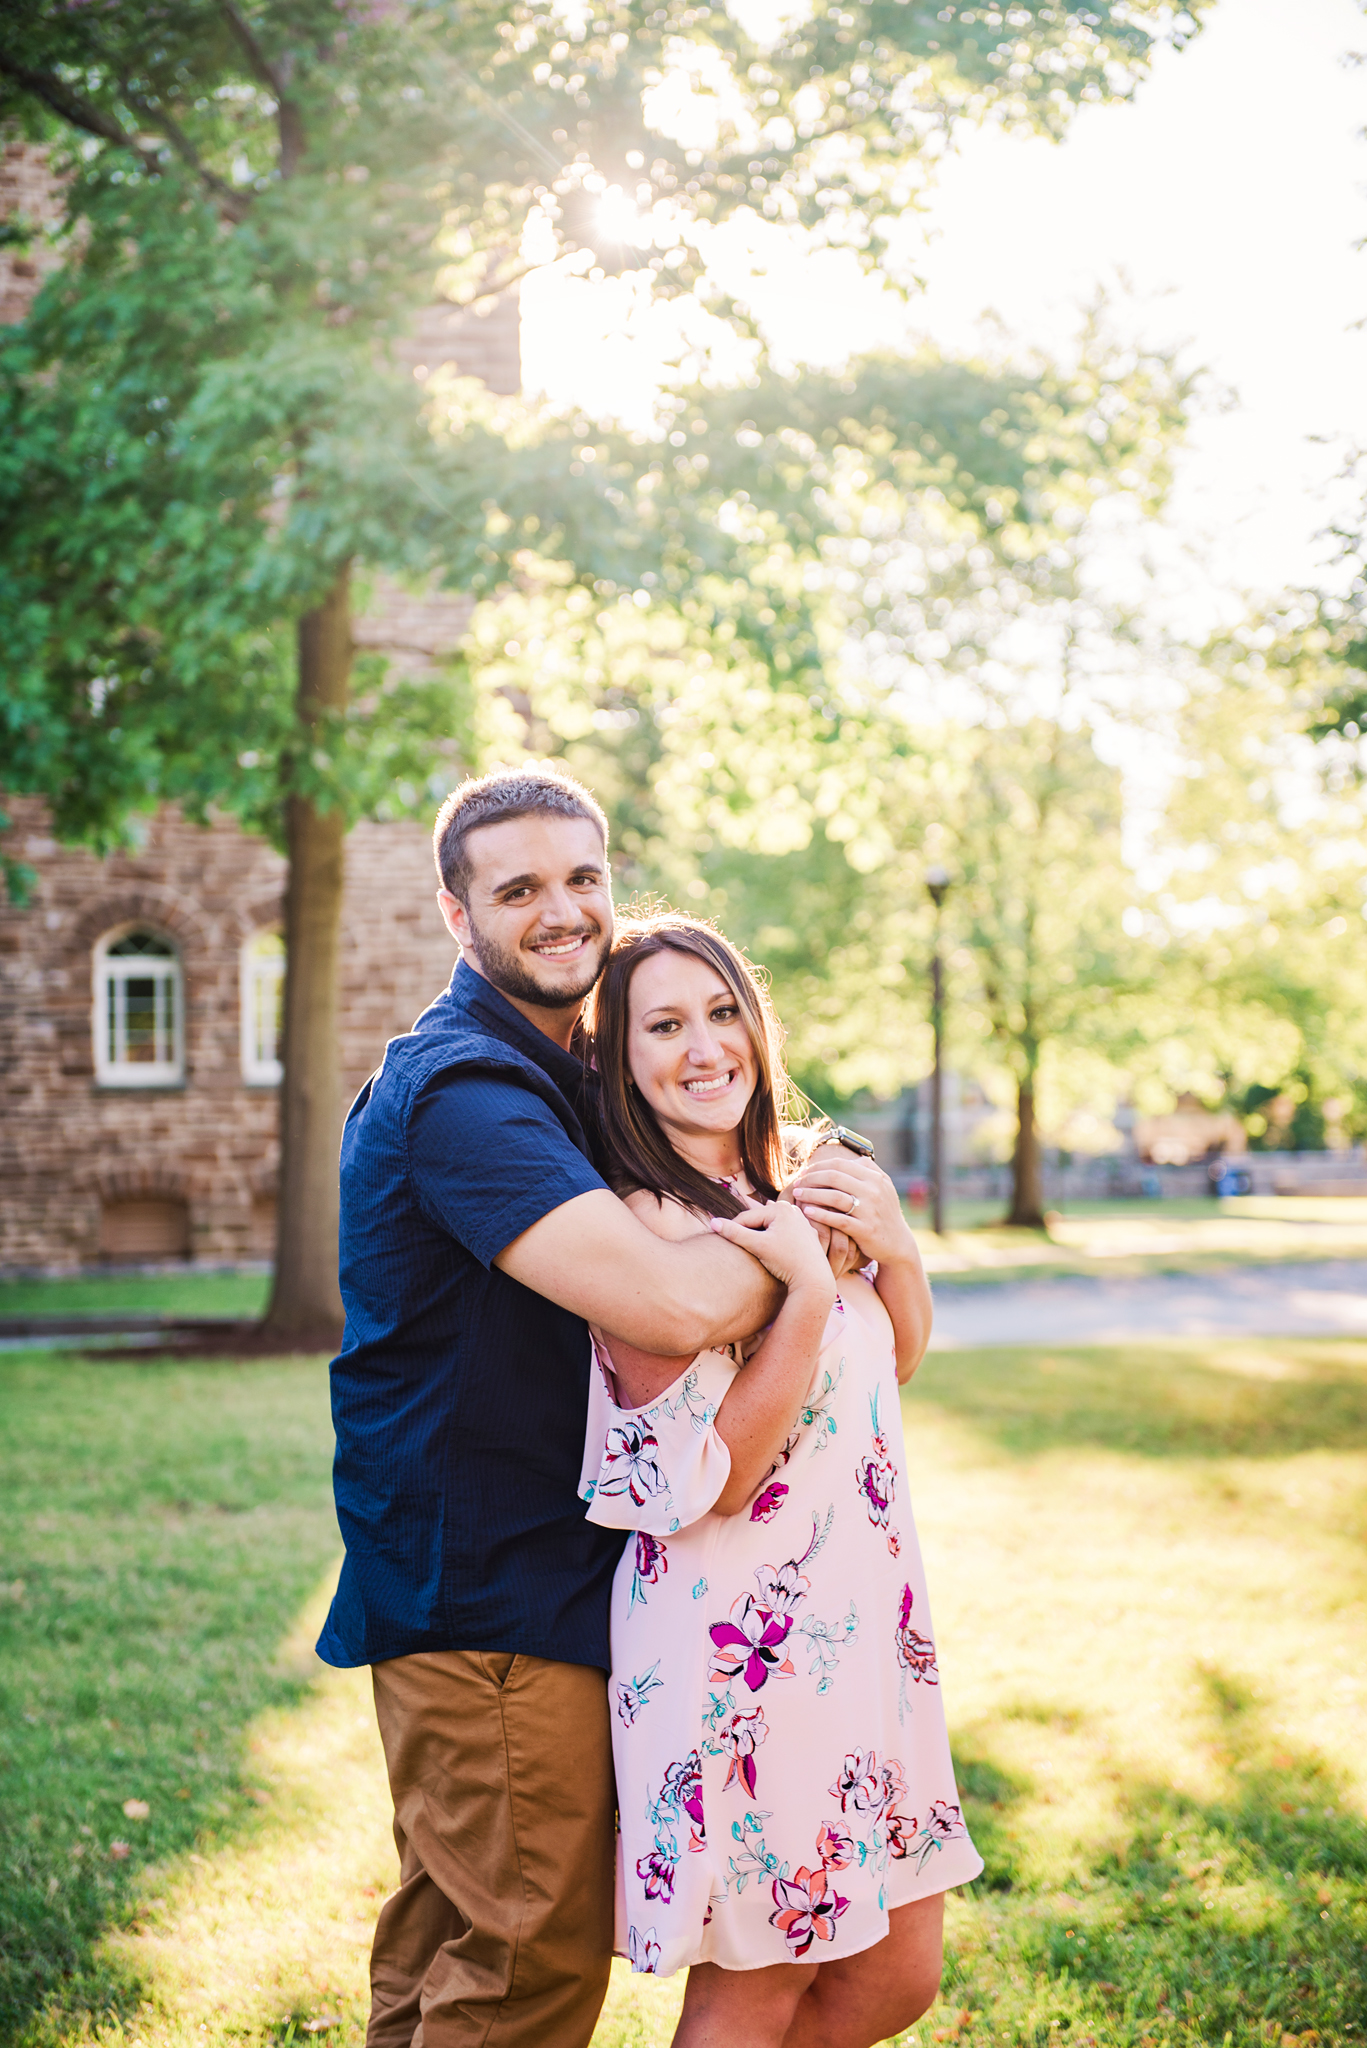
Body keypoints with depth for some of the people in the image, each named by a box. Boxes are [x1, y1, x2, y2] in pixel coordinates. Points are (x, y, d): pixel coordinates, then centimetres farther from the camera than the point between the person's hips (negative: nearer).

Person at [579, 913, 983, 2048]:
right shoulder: (644, 1232, -17)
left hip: (860, 1627, 8)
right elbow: (713, 1483, -20)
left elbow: (898, 1361, 19)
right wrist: (808, 1287, -24)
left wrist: (895, 1246, 0)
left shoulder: (795, 1184, 6)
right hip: (744, 1644, -8)